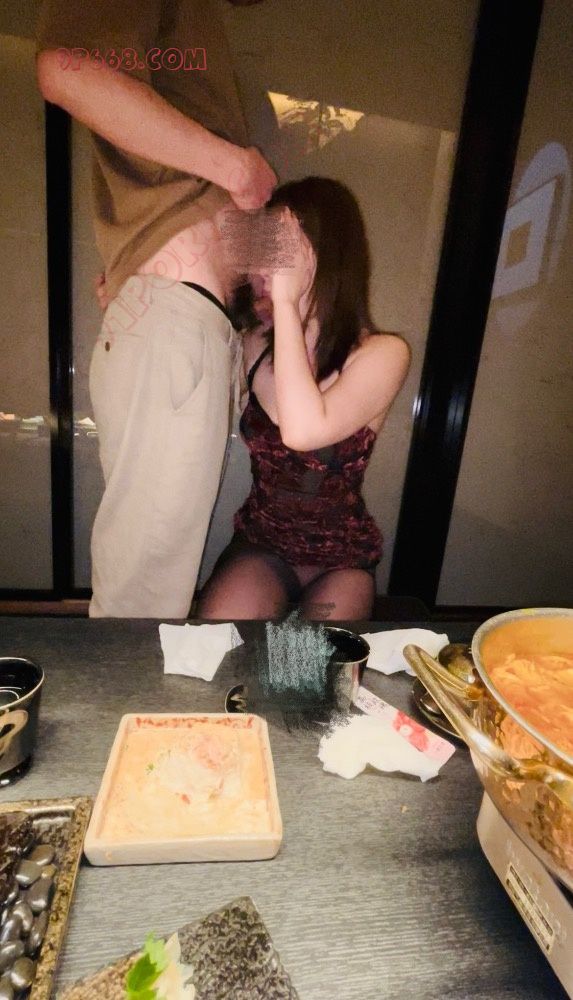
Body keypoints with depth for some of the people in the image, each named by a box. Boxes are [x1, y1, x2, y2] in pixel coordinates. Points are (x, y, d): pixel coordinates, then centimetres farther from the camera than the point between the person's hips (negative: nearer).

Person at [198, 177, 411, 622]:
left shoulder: (382, 353, -14)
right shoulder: (256, 345, -2)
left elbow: (303, 431, -32)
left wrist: (286, 301, -25)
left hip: (340, 559, -1)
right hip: (259, 541, 2)